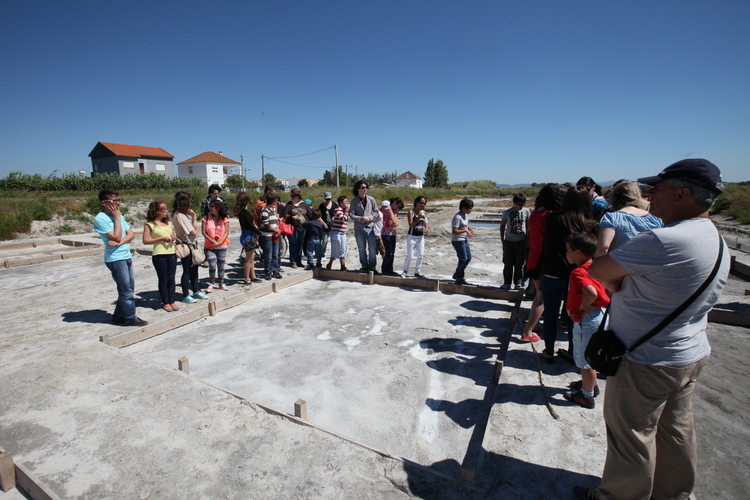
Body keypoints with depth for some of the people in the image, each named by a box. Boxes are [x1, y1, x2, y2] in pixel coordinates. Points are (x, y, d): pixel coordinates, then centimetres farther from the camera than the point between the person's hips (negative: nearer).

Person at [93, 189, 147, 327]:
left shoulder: (119, 215, 12)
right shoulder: (100, 218, -11)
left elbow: (131, 234, 5)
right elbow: (117, 237, -18)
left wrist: (120, 242, -14)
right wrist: (117, 218, -13)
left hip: (127, 256, 8)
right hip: (115, 258, -8)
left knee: (129, 288, 13)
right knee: (126, 290, -3)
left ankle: (119, 316, 26)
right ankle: (130, 318, 9)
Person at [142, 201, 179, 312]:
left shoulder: (168, 223, 14)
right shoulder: (150, 224, -2)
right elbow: (145, 241, -7)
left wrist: (173, 238, 2)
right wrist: (162, 238, -14)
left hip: (172, 253, 4)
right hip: (159, 255, -4)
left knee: (171, 278, 7)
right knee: (163, 279, 4)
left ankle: (172, 301, 15)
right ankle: (165, 302, 14)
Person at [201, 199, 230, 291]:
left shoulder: (225, 219, -2)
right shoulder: (206, 218, -3)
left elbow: (226, 233, -5)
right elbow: (203, 232, -5)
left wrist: (219, 243, -16)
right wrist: (212, 241, -15)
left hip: (222, 246, 1)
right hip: (209, 246, -1)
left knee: (221, 265, 10)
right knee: (212, 266, -5)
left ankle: (221, 284, 23)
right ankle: (211, 284, 13)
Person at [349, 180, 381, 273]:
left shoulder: (371, 199, 3)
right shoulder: (354, 201, 0)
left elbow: (376, 212, 5)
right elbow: (351, 214, -4)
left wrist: (369, 218, -11)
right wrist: (361, 218, -17)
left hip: (369, 227, 0)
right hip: (359, 228, 0)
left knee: (372, 248, -1)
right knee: (361, 249, 10)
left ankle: (372, 267, 10)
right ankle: (364, 266, 22)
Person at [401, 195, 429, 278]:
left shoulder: (424, 212, 9)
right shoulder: (411, 211, -7)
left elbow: (427, 223, 15)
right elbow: (411, 225, -14)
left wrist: (427, 228, -6)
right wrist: (418, 217, -23)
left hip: (421, 237, 5)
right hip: (412, 237, -5)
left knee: (420, 255, 7)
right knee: (409, 255, -4)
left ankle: (417, 272, 21)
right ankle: (405, 271, 12)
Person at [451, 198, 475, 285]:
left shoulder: (466, 215, 8)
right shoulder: (457, 217, -22)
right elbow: (454, 231, -27)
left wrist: (470, 228, 6)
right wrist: (465, 230, -26)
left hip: (464, 240, 10)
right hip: (458, 241, -10)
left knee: (468, 258, 15)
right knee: (463, 259, -4)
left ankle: (457, 274, 29)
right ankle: (459, 278, 11)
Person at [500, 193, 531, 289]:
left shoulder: (526, 211, 0)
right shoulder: (507, 212, -2)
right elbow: (502, 225, 7)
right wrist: (502, 239, 4)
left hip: (521, 242, 1)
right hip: (509, 241, 0)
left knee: (519, 264, 6)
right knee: (508, 264, 4)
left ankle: (518, 283, 17)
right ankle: (507, 283, 13)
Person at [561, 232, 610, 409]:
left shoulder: (578, 273, -25)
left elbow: (591, 293, -39)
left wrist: (581, 308, -21)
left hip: (585, 320, -9)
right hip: (597, 315, 9)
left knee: (584, 358, 7)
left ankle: (587, 396, 23)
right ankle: (591, 384, 45)